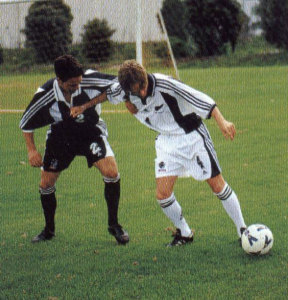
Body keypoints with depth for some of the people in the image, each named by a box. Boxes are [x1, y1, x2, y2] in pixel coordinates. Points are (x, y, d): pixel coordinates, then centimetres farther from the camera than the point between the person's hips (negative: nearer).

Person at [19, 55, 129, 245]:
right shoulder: (44, 97, -26)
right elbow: (26, 123, -10)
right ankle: (49, 230, 28)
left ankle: (114, 224, -3)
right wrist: (32, 150, -16)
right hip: (61, 136, 1)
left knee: (111, 172, -22)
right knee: (46, 184, 3)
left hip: (91, 132, -1)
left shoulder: (90, 80, -30)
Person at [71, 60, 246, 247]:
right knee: (163, 195, -6)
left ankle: (243, 230, 13)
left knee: (218, 185, -2)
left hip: (191, 136, -5)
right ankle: (184, 234, 17)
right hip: (166, 141, 5)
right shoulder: (123, 90, -14)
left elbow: (201, 99, -28)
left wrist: (222, 122, -36)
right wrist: (84, 106, 16)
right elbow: (108, 94, 12)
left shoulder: (164, 84, -29)